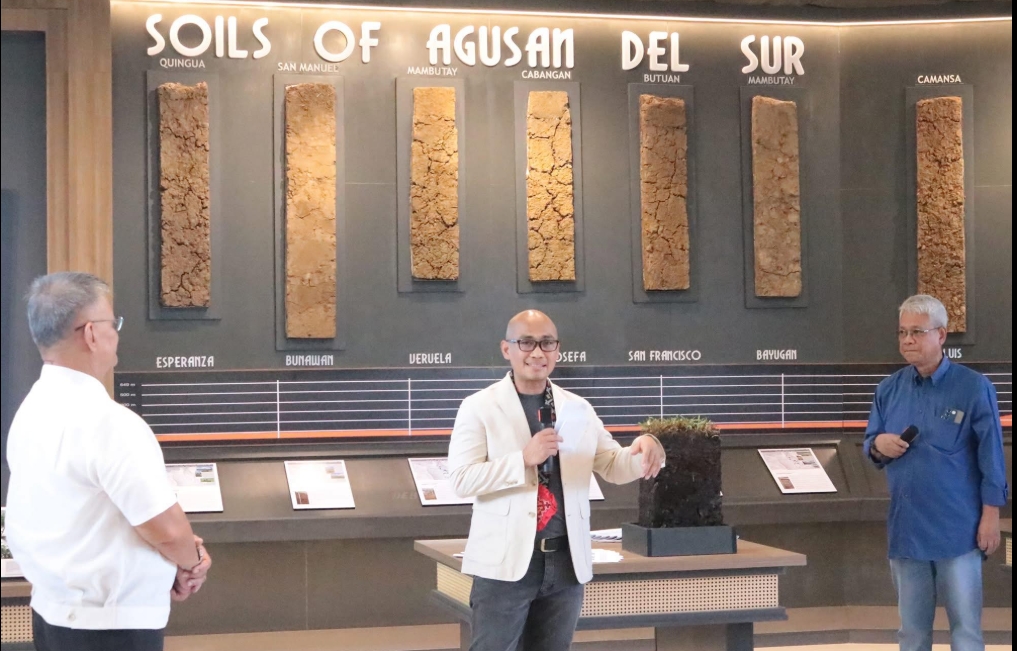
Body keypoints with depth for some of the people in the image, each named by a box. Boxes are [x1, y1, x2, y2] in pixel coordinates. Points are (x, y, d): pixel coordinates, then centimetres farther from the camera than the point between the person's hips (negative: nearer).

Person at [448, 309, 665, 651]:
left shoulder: (578, 409, 12)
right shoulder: (479, 407, -2)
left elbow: (614, 467, 12)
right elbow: (462, 480, -10)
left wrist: (644, 450, -11)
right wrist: (524, 459, -22)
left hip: (566, 561, 5)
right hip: (506, 561, -4)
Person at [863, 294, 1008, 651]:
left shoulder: (973, 387, -7)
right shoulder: (889, 389, 5)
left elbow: (991, 456, -6)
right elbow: (870, 444, 13)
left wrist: (991, 516, -9)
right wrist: (878, 445, -10)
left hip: (957, 528, -4)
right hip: (905, 527, 4)